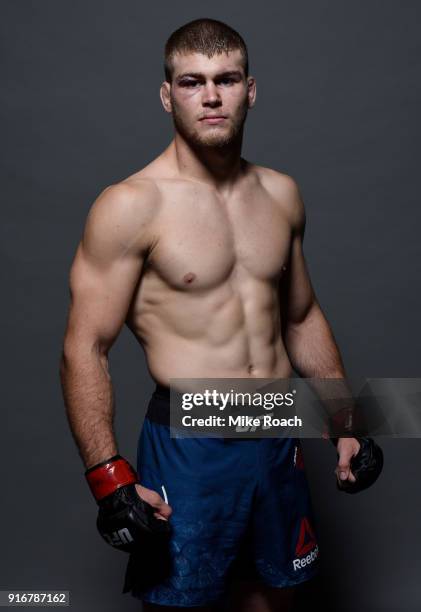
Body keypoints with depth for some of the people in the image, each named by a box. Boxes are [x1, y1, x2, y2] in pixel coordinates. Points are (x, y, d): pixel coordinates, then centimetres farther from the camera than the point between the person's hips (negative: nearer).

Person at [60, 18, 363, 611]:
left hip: (278, 439, 6)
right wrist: (110, 478, -18)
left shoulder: (281, 193, 5)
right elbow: (85, 348, -13)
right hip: (190, 446, -5)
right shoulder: (131, 206, -13)